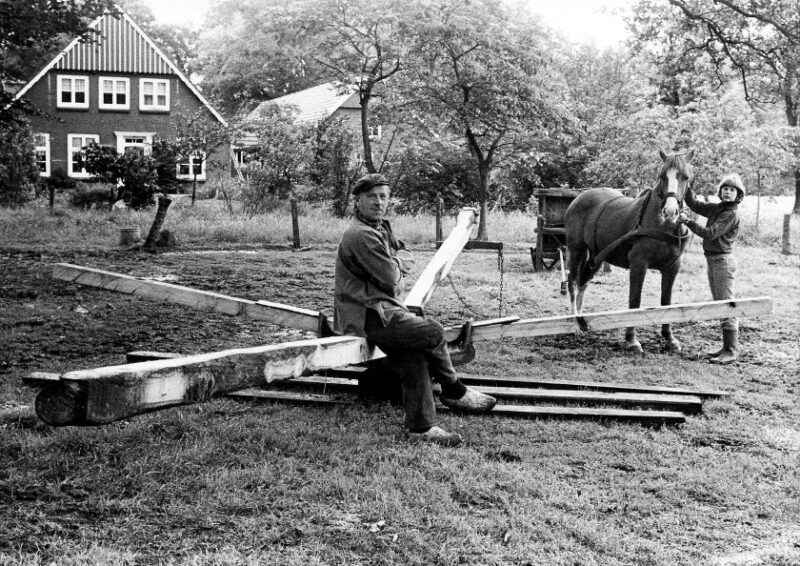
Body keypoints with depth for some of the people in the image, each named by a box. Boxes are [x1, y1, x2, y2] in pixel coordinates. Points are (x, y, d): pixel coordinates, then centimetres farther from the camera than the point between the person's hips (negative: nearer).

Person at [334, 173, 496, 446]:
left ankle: (420, 428, 7)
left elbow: (408, 259, 17)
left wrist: (396, 262, -5)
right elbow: (391, 278, -19)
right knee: (433, 332, -15)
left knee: (414, 357, 1)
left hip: (376, 312, 11)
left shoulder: (381, 228, 17)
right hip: (367, 317, -11)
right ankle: (454, 392, 6)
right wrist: (397, 263, 3)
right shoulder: (361, 235, -18)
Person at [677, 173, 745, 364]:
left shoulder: (732, 214, -13)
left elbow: (710, 233, -19)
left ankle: (732, 351, -5)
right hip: (712, 261, 9)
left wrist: (688, 222, -15)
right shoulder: (716, 208, 11)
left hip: (723, 260, -9)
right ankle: (727, 347, 19)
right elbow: (694, 204, 15)